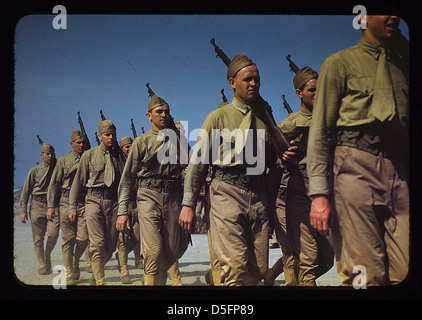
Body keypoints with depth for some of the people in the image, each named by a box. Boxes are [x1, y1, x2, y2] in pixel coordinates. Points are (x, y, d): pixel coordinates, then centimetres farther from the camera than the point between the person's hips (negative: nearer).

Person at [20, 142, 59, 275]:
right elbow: (26, 192, 7)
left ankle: (47, 256, 14)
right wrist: (23, 210, 0)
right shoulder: (34, 170, 6)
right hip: (37, 205, 0)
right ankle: (42, 264, 12)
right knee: (38, 237, 0)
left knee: (53, 234, -13)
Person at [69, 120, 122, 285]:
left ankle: (94, 277, 26)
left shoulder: (118, 156, 12)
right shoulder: (89, 155, 7)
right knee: (97, 244, -11)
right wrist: (72, 207, 4)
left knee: (110, 245, 5)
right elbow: (78, 182, 9)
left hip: (113, 202, 3)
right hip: (94, 200, -2)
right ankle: (100, 282, -7)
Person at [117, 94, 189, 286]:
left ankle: (159, 279, 30)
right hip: (148, 196, -3)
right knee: (154, 251, -15)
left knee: (173, 251, 4)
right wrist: (123, 211, -2)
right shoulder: (141, 142, 9)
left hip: (173, 198, 3)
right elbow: (127, 178, 6)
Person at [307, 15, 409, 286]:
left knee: (408, 272, -5)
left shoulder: (403, 65, 24)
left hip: (399, 172, 4)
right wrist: (319, 193, -9)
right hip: (355, 165, -4)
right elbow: (321, 131, 2)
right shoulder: (340, 62, 11)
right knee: (366, 275, -8)